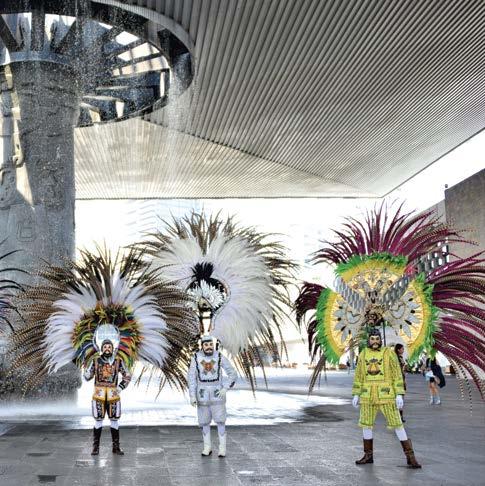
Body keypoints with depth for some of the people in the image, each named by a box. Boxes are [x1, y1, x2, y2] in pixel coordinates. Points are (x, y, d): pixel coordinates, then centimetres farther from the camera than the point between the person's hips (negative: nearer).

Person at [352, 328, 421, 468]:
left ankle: (410, 457, 1)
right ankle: (368, 455, 22)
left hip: (386, 394, -4)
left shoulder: (389, 353, -4)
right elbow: (359, 376, 12)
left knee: (396, 424, -6)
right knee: (366, 424, 7)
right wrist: (356, 395, 8)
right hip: (368, 395, 4)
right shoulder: (363, 354, 7)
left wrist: (399, 395, -12)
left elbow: (397, 375, -5)